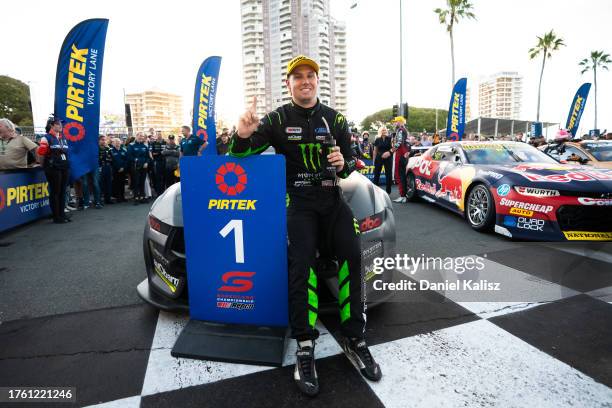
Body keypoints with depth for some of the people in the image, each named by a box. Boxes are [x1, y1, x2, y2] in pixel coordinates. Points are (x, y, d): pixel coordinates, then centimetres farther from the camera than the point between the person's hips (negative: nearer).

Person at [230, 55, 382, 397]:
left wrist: (344, 163, -13)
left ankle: (355, 340, -3)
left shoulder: (335, 119, 11)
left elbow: (352, 162, 13)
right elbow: (242, 153, 0)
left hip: (332, 198, 3)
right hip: (297, 201, -2)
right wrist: (243, 135, -25)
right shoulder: (278, 119, 4)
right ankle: (305, 348, -12)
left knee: (352, 256, -16)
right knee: (303, 264, -22)